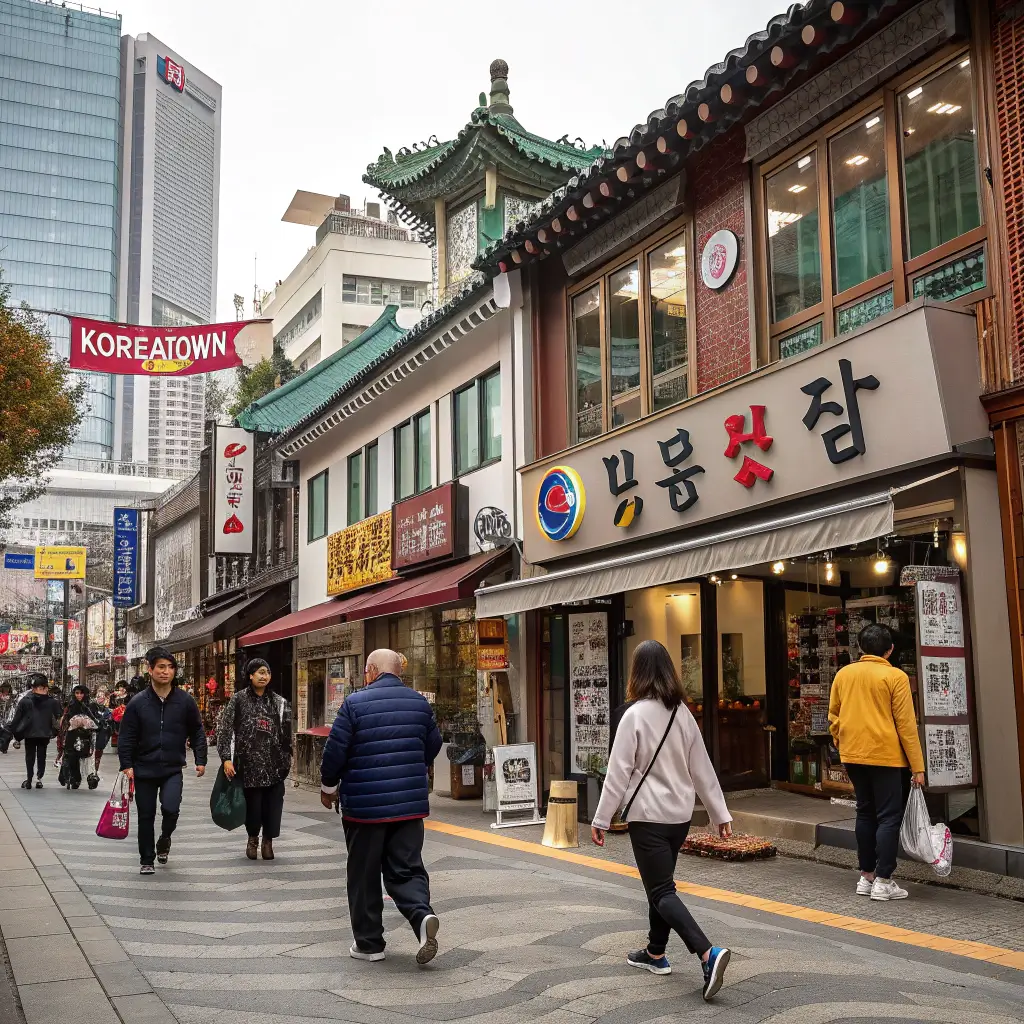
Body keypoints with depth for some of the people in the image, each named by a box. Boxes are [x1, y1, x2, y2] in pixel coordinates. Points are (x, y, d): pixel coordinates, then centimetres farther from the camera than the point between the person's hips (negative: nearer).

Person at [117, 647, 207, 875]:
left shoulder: (185, 701, 0)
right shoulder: (138, 702, -2)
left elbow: (197, 732, 7)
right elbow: (126, 736, 0)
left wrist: (200, 760, 1)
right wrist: (126, 764, -8)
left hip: (173, 769, 0)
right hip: (144, 769, 1)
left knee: (170, 808, -18)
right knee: (146, 816, 7)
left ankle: (165, 839, 15)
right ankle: (146, 860, 24)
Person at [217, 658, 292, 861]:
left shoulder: (278, 702, 9)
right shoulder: (238, 699, 2)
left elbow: (286, 733, 12)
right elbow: (224, 729, -1)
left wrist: (287, 757, 8)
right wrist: (226, 758, -8)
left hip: (274, 763, 2)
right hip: (249, 762, -2)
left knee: (273, 804, -1)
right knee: (252, 804, 2)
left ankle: (268, 841, 18)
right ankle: (252, 838, 28)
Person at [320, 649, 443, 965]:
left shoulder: (355, 703, -9)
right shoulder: (419, 702, 5)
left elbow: (335, 750, -9)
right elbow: (433, 746, 14)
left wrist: (329, 787, 7)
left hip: (364, 805, -3)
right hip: (410, 804, 4)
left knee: (364, 877, 10)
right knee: (406, 869, 10)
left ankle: (369, 943, 17)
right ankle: (423, 914, -15)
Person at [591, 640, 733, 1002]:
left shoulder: (635, 715, -15)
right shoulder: (683, 713, 4)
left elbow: (619, 771, -14)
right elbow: (702, 768, 8)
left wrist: (601, 818, -7)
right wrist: (719, 812, 14)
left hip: (648, 815, -7)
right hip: (680, 813, 7)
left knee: (661, 891, -4)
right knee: (661, 883, 21)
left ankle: (708, 953, -20)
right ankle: (655, 953, 31)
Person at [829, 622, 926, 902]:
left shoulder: (843, 674, 5)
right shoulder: (895, 677, -9)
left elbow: (833, 717, 10)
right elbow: (906, 724, -10)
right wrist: (917, 767, -7)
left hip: (853, 755, 5)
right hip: (886, 756, -5)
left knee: (865, 813, 16)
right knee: (889, 817, 1)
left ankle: (866, 876, 21)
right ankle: (883, 882, 0)